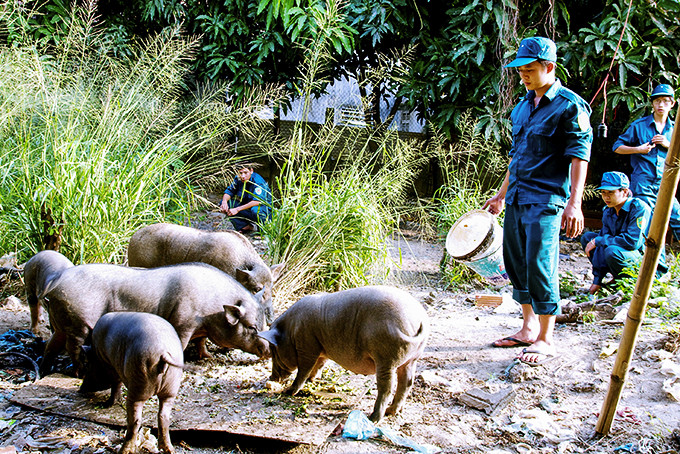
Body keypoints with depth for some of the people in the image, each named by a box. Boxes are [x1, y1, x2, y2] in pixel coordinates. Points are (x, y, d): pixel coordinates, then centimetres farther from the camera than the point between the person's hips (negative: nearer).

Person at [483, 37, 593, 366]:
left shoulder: (569, 106, -7)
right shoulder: (522, 107, 16)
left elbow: (580, 156, -13)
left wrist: (574, 202, -21)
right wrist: (502, 194, 26)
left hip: (545, 202, -8)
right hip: (516, 200, 8)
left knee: (540, 268, -9)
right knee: (517, 265, 12)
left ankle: (546, 341, 0)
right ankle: (528, 329, 25)